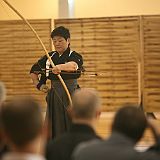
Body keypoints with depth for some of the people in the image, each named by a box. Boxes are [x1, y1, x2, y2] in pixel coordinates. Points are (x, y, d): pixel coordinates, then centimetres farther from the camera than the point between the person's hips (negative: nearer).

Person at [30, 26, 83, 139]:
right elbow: (33, 70, 23)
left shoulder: (75, 56, -5)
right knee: (55, 129, 4)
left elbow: (74, 65, -31)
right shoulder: (49, 57, 10)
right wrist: (38, 85, 9)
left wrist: (60, 67, -49)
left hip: (71, 96, -5)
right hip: (54, 97, 5)